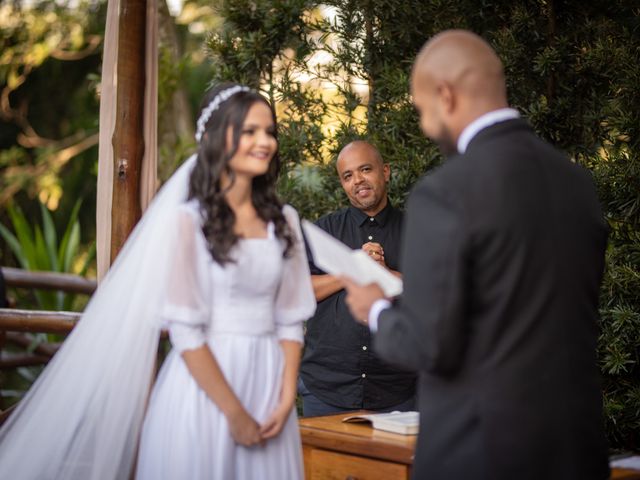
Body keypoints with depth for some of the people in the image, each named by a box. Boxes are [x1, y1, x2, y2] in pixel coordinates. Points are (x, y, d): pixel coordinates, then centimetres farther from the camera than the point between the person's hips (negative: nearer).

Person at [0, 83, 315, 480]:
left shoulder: (284, 220, 7)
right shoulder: (187, 220, -9)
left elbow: (290, 318, 7)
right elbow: (185, 331, -13)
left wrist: (286, 399, -3)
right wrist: (234, 413, -13)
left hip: (267, 383, 5)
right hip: (203, 388, -5)